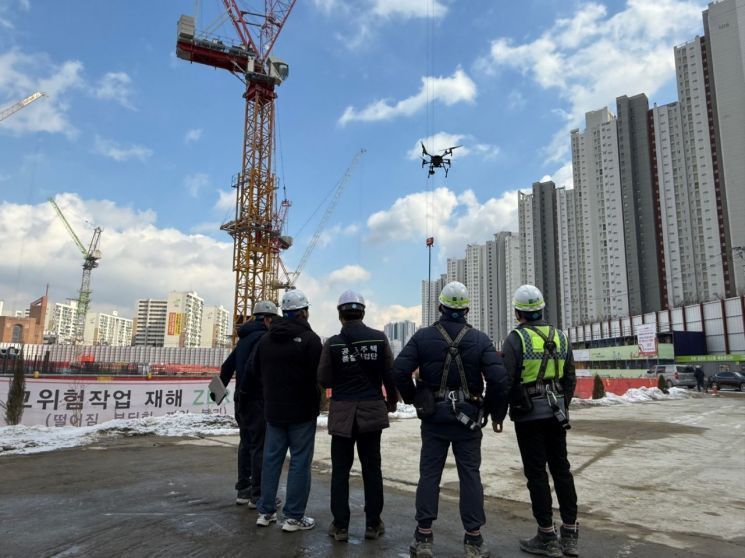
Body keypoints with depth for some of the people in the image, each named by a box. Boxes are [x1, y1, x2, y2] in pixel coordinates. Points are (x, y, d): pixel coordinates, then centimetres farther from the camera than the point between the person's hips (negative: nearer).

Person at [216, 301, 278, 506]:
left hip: (242, 399, 9)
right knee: (260, 445, -2)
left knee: (246, 443, 16)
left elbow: (227, 365, 17)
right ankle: (257, 495, 3)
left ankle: (243, 490, 22)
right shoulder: (262, 337, -14)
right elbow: (252, 365, -25)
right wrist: (244, 390, -14)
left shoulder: (244, 337, 15)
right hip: (256, 399, -9)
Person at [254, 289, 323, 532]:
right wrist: (316, 397, 1)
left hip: (273, 409, 6)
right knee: (300, 461, 2)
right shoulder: (309, 338, -15)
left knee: (271, 458, 14)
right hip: (302, 411, -6)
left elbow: (257, 370, 12)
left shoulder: (266, 339, 7)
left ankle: (265, 511, 21)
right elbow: (320, 374, -18)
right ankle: (294, 517, 6)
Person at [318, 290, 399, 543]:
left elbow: (324, 380, -4)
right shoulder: (379, 338, -4)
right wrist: (392, 399, 14)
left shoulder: (332, 343, -7)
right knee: (372, 467, 12)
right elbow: (390, 374, -2)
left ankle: (340, 525, 13)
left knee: (340, 469, 9)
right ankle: (373, 523, 17)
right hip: (372, 410, 1)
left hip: (342, 412, -1)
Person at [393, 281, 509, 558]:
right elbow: (499, 379, -12)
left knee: (429, 474, 8)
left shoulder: (423, 336, -4)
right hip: (468, 418, 0)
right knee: (470, 475, 8)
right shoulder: (480, 339, -4)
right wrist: (495, 411, 3)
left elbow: (399, 371, -11)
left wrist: (414, 399, 5)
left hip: (433, 417, 0)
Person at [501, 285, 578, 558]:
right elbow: (570, 378, 12)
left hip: (528, 414, -5)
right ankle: (569, 534, 18)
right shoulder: (560, 336, 7)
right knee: (561, 469, 12)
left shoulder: (516, 338, -10)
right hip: (556, 413, 6)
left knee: (537, 473, 2)